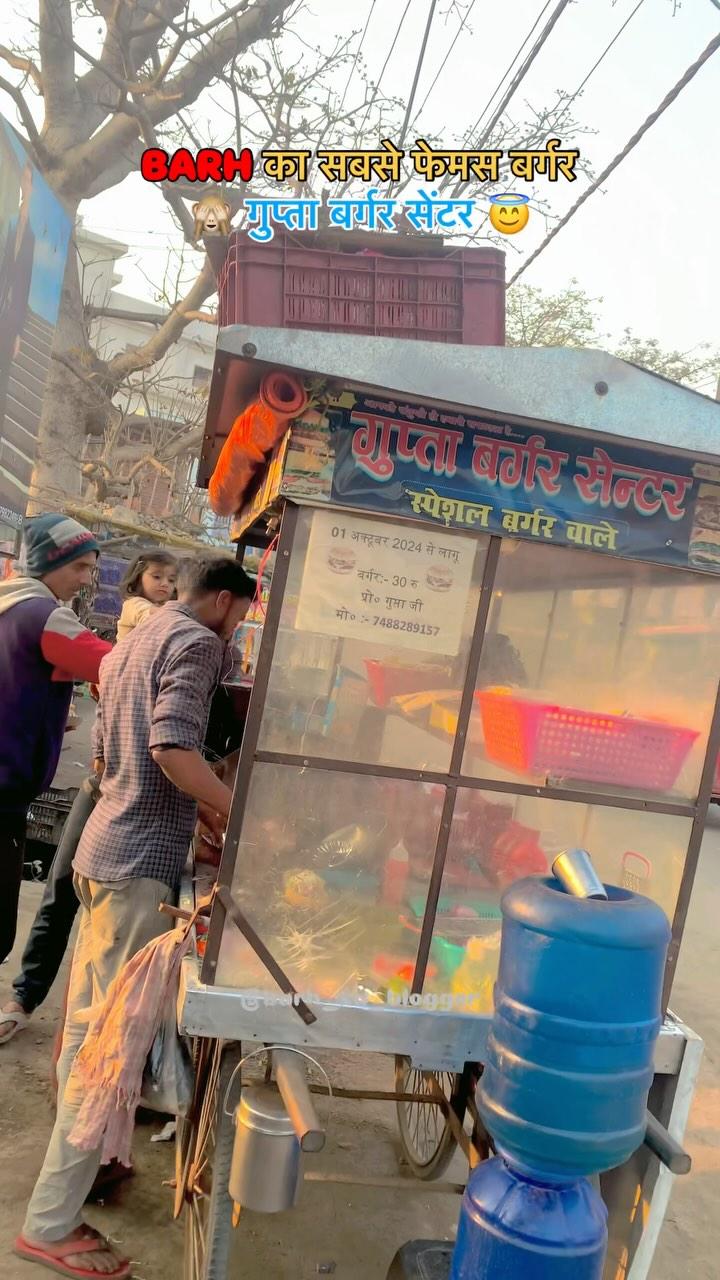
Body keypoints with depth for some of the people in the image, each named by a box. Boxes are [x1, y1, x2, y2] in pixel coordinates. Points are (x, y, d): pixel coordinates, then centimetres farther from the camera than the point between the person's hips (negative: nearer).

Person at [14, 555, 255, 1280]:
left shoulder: (133, 642, 19)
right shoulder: (196, 641, -10)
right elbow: (172, 748, -24)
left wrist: (199, 812, 21)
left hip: (105, 847, 10)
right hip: (141, 861, -10)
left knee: (90, 1022, 19)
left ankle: (76, 1161, 34)